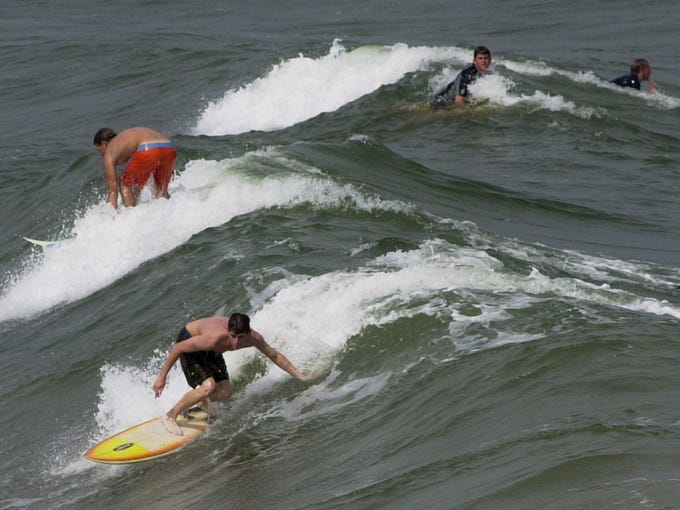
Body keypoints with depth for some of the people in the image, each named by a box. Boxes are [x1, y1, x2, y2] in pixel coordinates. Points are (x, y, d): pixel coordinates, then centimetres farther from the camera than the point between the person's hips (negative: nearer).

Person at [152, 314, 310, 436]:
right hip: (188, 340, -6)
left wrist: (299, 375, -4)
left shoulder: (254, 338, -26)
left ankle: (201, 401, 34)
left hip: (210, 351, 6)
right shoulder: (215, 338, -43)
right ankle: (170, 416, -7)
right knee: (208, 387, -24)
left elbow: (274, 355, -6)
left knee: (224, 393, 0)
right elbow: (178, 347, -31)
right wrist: (162, 377, -25)